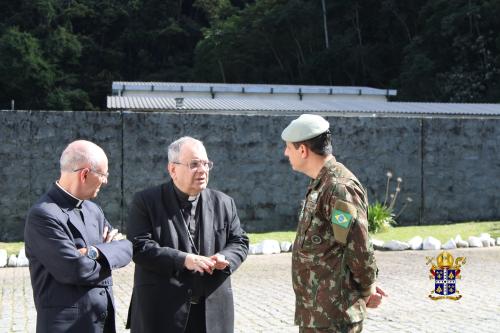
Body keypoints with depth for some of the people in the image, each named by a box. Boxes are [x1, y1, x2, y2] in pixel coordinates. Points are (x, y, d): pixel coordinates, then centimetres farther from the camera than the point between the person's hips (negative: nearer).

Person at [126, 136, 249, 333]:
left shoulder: (223, 203, 10)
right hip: (161, 311, -4)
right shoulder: (146, 202, -2)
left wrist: (225, 258, -11)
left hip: (213, 312, 4)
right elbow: (139, 247, -11)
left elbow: (239, 242, 13)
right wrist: (183, 260, -22)